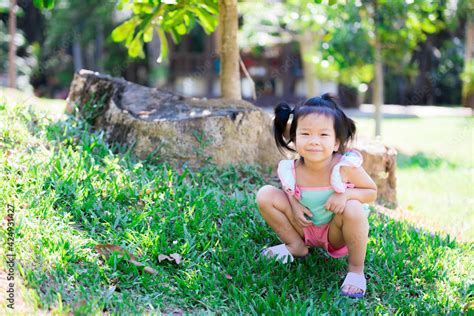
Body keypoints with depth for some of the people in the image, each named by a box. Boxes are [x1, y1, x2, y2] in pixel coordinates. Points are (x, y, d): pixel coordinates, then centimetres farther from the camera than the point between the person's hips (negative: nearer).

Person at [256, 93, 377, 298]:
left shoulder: (346, 166, -27)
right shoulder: (290, 170, -20)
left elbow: (372, 192, -12)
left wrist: (346, 194, -32)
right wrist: (294, 205, -17)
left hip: (337, 234, -3)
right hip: (305, 227, 3)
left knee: (353, 209, -37)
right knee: (266, 195, -14)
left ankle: (356, 270, -14)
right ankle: (296, 247, 5)